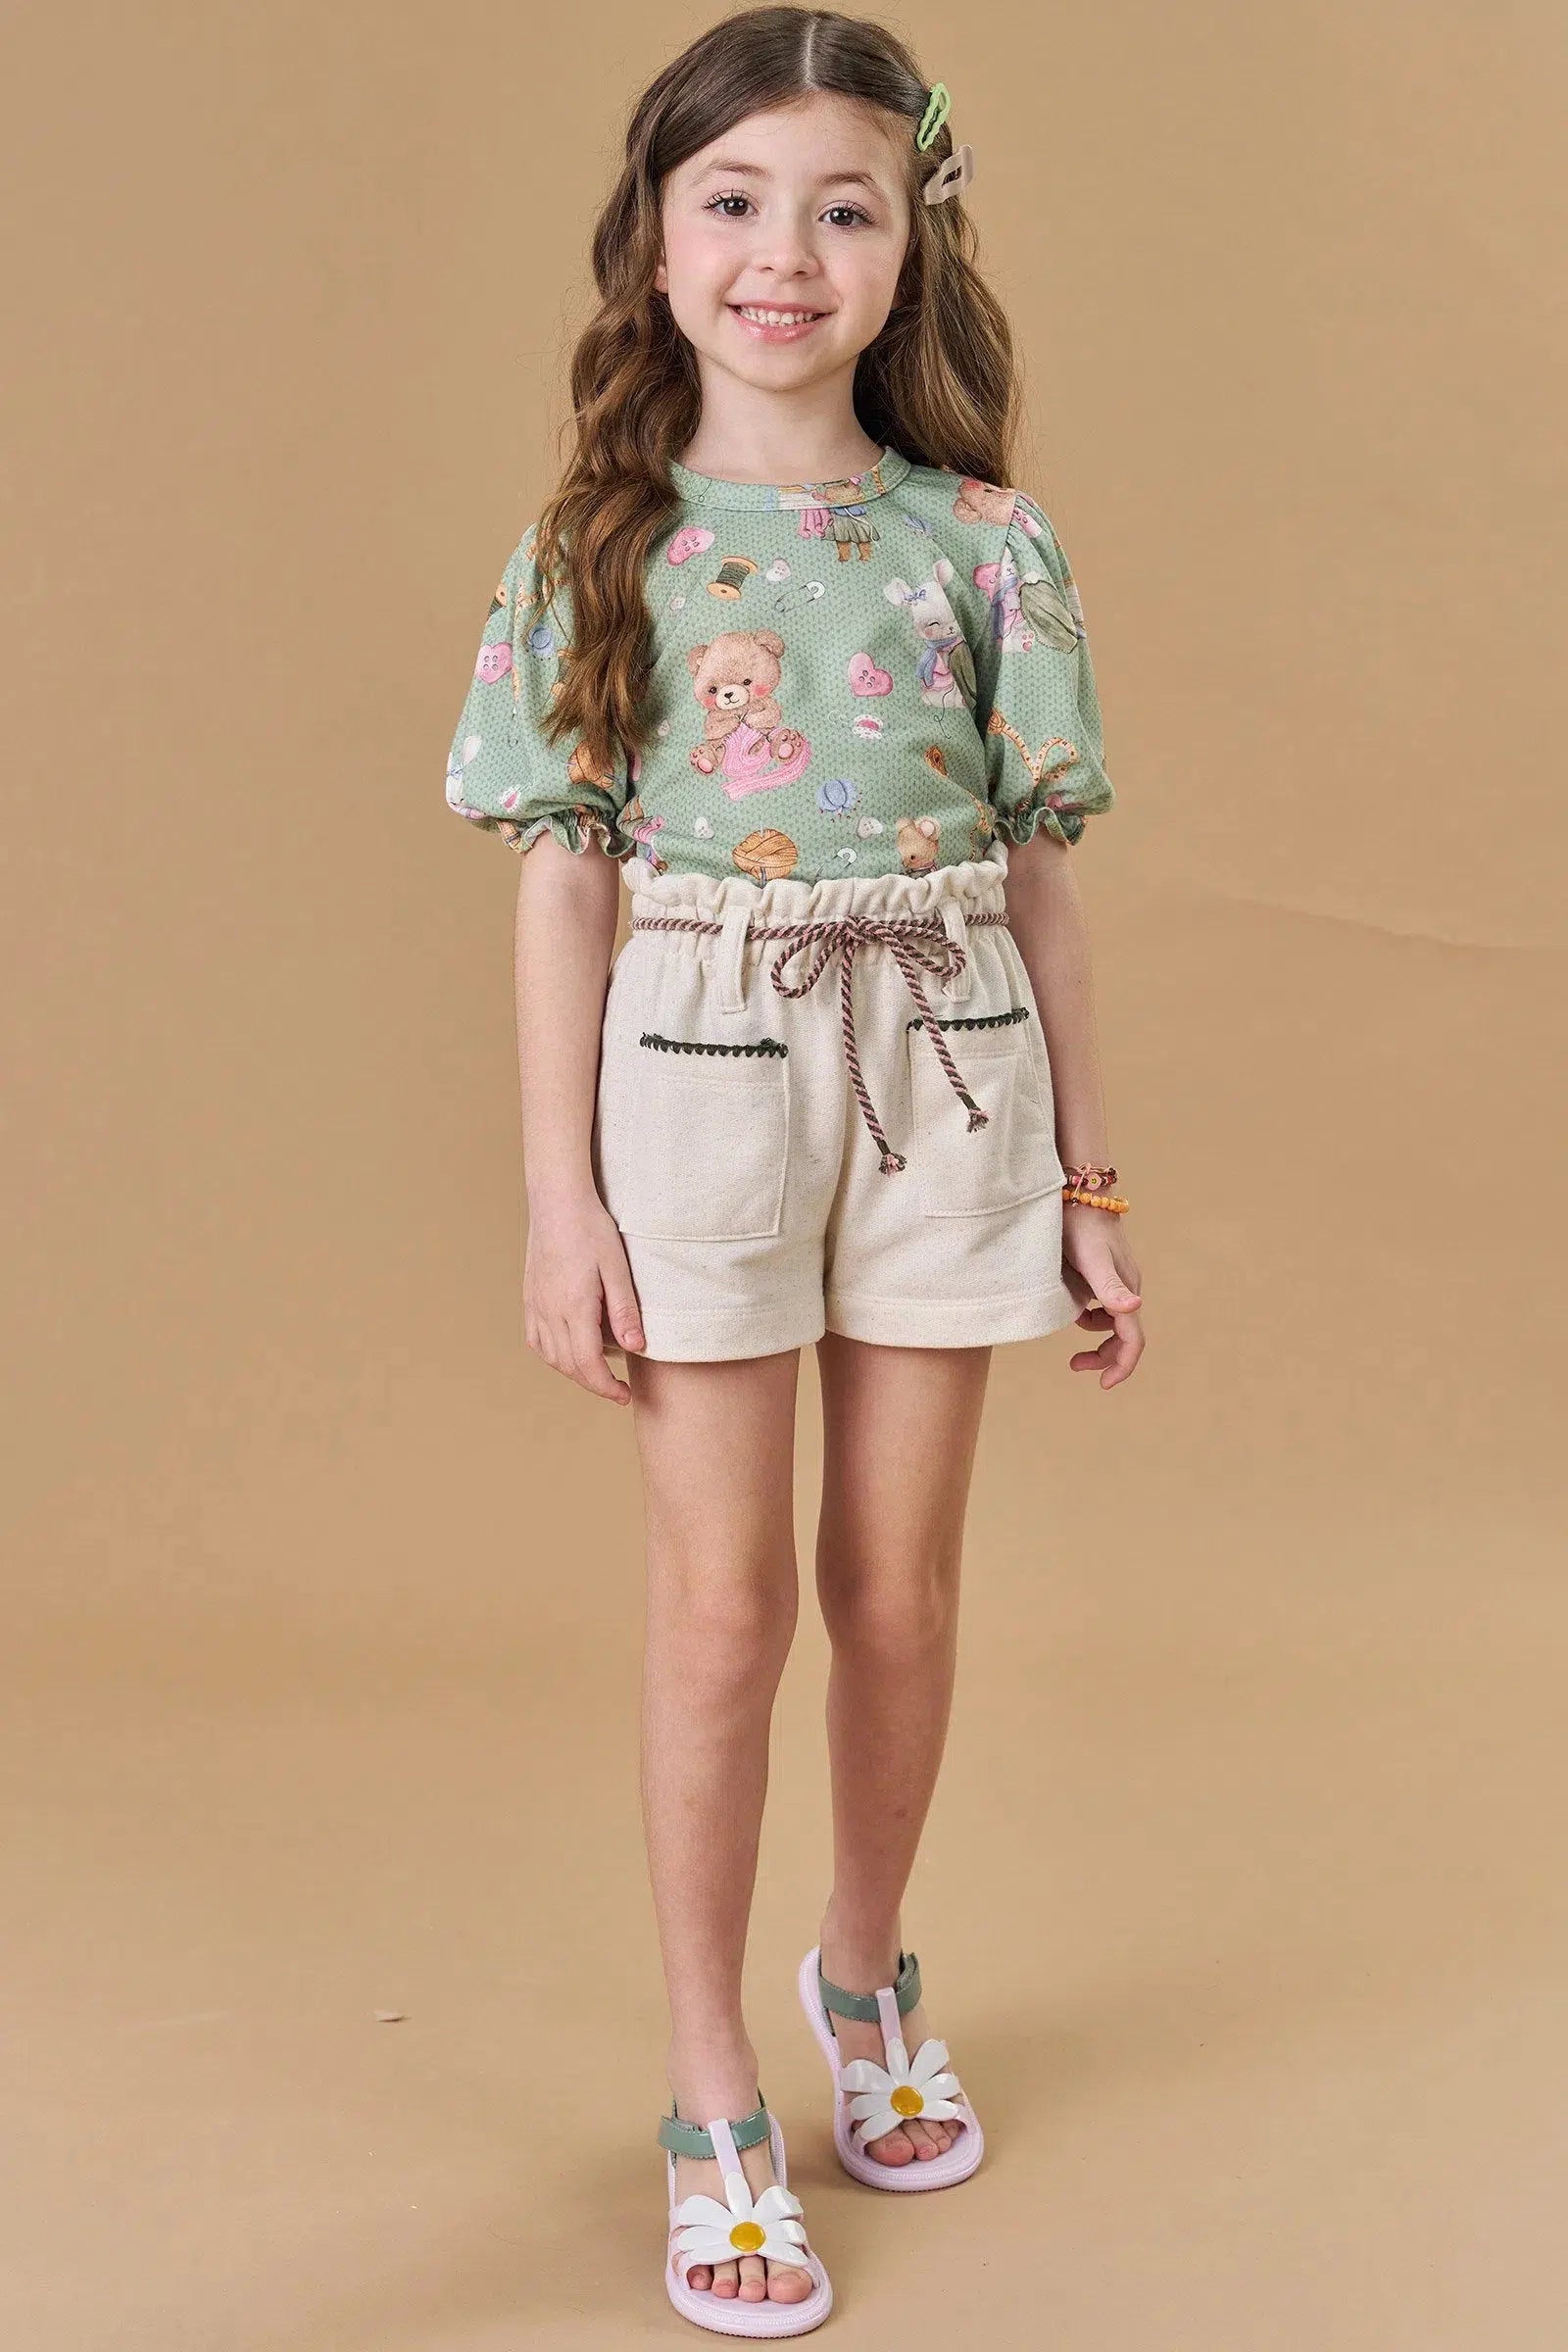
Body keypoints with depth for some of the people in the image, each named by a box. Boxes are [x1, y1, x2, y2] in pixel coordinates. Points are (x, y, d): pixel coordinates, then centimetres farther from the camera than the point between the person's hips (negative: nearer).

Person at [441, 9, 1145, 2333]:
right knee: (726, 1598, 3)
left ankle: (867, 1972, 37)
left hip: (947, 1074, 2)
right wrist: (560, 1199, -4)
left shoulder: (986, 545, 3)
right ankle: (713, 2100, 18)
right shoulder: (595, 547, 0)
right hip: (699, 1073, -1)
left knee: (901, 1579, 11)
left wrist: (1091, 1181, 5)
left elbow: (1040, 878, 5)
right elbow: (565, 886, 0)